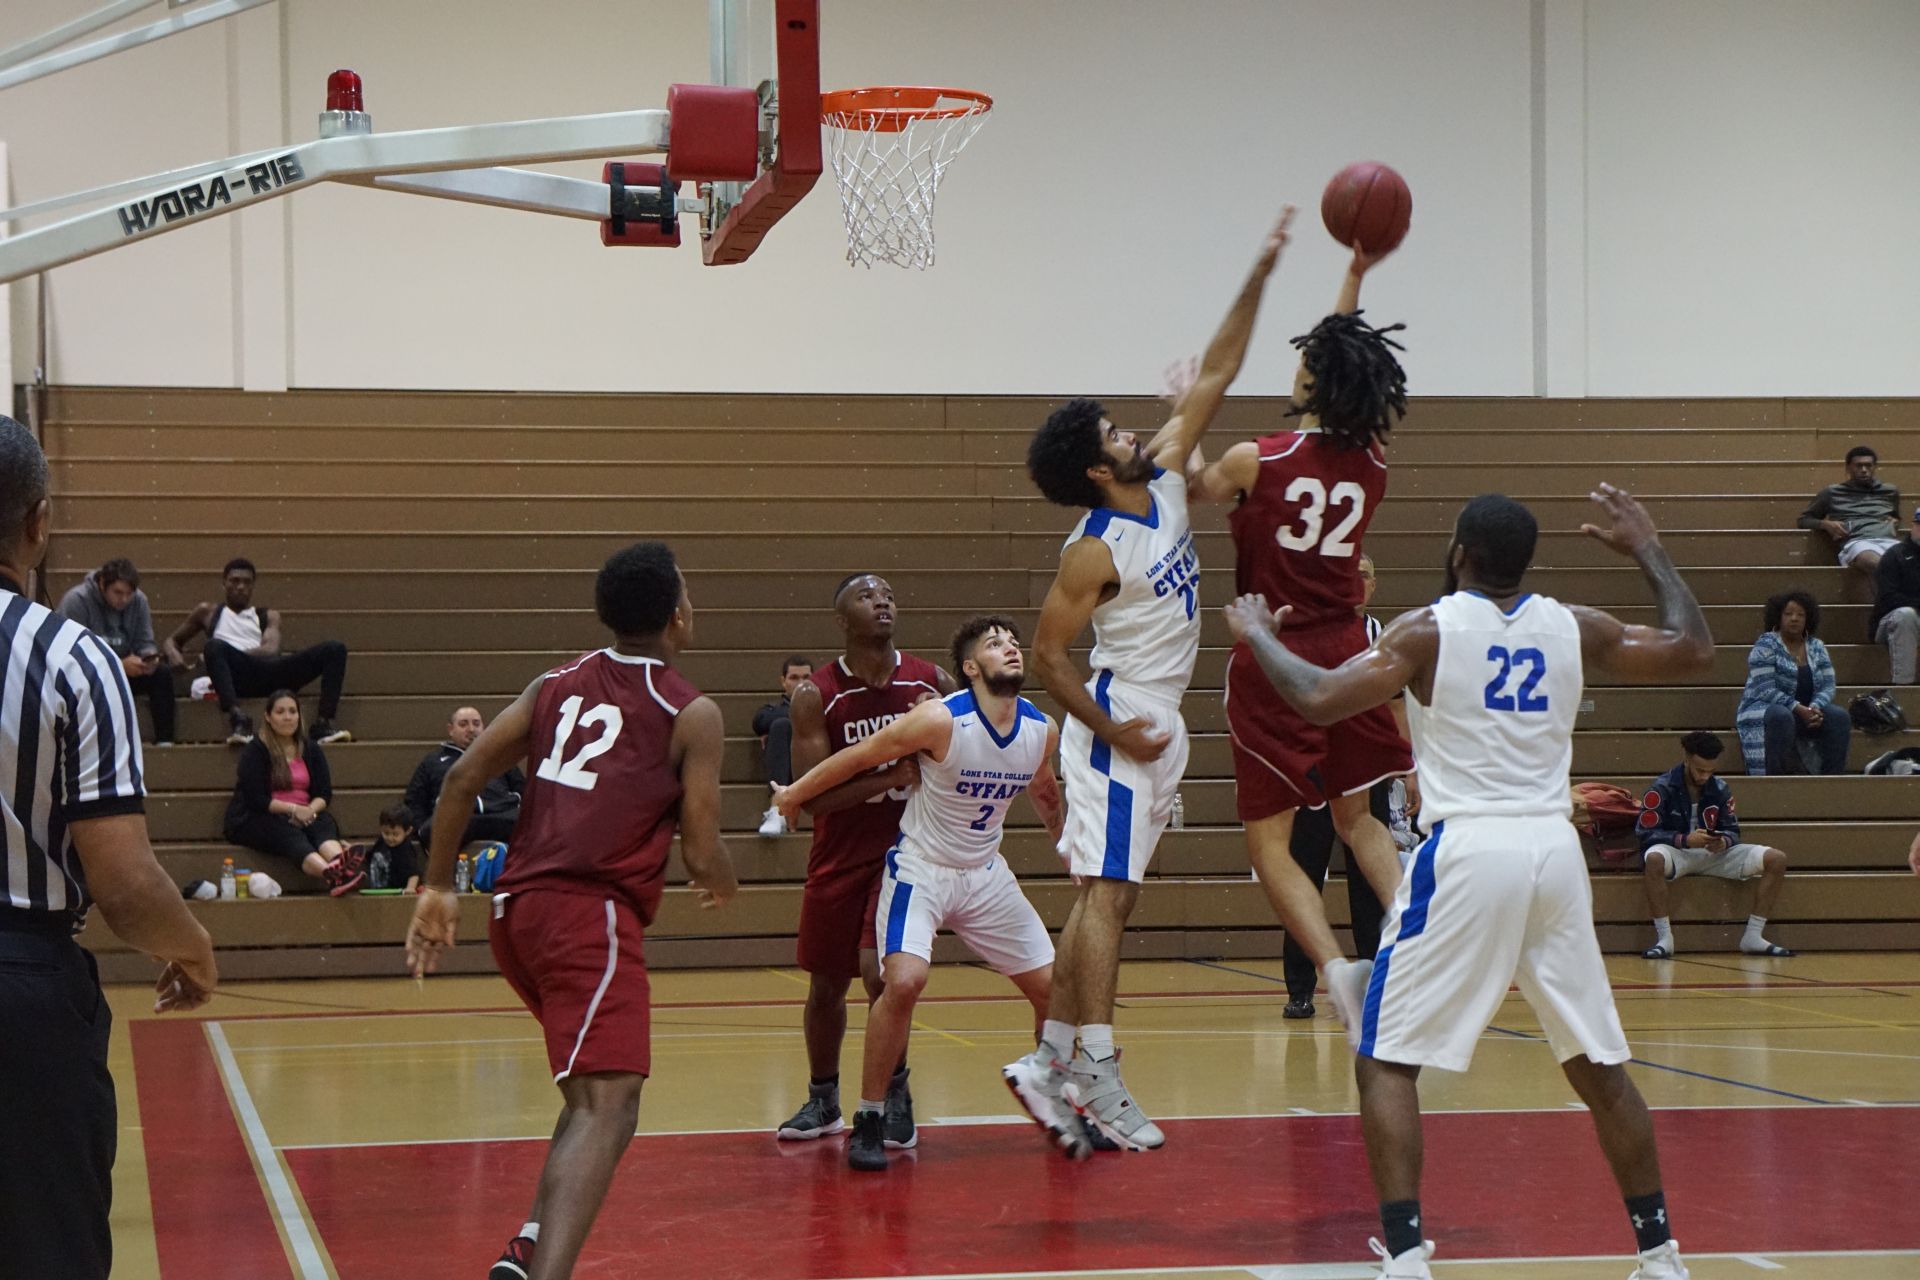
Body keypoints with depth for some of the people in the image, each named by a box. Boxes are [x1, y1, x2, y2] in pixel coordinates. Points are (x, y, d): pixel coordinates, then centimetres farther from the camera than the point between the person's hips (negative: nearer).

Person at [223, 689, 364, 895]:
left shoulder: (311, 749, 13)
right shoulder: (254, 751, -3)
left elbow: (325, 793, 7)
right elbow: (255, 799, -11)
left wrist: (310, 810, -15)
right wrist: (292, 809, -20)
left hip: (303, 815, 5)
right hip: (255, 819, -5)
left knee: (324, 823, -29)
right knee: (289, 832, -37)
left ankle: (342, 864, -66)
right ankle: (331, 875, -68)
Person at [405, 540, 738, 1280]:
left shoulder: (558, 685, 16)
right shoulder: (692, 715, 0)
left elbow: (462, 778, 9)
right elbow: (702, 857, -3)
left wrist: (437, 889, 15)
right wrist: (723, 886, 20)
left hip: (518, 911, 7)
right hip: (590, 916, -7)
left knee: (591, 1093, 27)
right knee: (607, 1109, -16)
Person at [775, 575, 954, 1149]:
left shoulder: (933, 683, -6)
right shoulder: (815, 696, -12)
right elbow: (812, 796, -17)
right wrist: (893, 775, -27)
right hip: (840, 857, 1)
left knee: (879, 969, -18)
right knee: (825, 986, 10)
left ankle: (894, 1092, 3)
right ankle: (823, 1100, 32)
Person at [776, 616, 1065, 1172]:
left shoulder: (1042, 729, -6)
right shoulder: (941, 721, -24)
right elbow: (861, 756, -12)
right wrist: (795, 794, -1)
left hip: (986, 872, 6)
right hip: (920, 868, -6)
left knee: (1051, 985, 4)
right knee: (904, 980, -26)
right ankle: (869, 1121, -12)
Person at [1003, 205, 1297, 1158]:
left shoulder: (1165, 479, 5)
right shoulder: (1095, 551, -16)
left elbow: (1214, 376, 7)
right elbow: (1047, 655, -15)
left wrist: (1260, 276, 2)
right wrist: (1111, 729, -19)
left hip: (1157, 725, 9)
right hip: (1120, 727, -9)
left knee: (1106, 897, 9)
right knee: (1108, 893, -11)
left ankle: (1050, 1061, 13)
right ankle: (1096, 1073, -14)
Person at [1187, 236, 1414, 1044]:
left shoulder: (1256, 462, -14)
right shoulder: (1373, 467, 0)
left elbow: (1184, 488, 7)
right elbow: (1350, 365, 19)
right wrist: (1356, 278, 23)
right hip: (1345, 653, 5)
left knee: (1268, 839, 1)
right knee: (1356, 817, 22)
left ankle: (1334, 965, -17)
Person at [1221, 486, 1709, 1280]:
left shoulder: (1427, 631, -3)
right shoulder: (1574, 628, 9)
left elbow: (1318, 700, -10)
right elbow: (1694, 650, 21)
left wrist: (1256, 634, 8)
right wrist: (1647, 551, 33)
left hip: (1467, 855, -4)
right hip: (1554, 852, 4)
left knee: (1386, 1061, 4)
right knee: (1598, 1064, 17)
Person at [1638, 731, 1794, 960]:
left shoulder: (1720, 789, 5)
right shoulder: (1663, 788, -8)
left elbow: (1732, 830, 6)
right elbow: (1647, 834, -13)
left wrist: (1724, 842, -19)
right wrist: (1685, 840, -27)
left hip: (1714, 855, 5)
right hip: (1676, 853, -5)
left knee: (1777, 860, -12)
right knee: (1654, 858, -43)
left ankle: (1753, 936, -8)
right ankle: (1663, 937, -31)